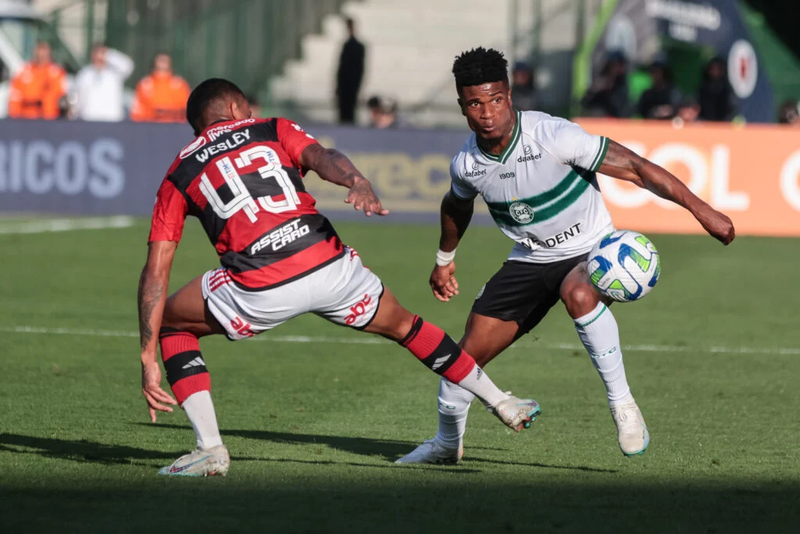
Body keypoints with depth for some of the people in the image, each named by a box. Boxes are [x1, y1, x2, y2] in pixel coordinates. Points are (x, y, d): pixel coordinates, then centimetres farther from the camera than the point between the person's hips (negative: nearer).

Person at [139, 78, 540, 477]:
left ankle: (210, 448, 11)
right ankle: (501, 404, 39)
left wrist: (148, 359, 12)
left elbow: (155, 272, 13)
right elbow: (322, 157, -2)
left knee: (171, 322, 23)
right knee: (402, 325, 29)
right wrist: (358, 183, -22)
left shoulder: (179, 174, 21)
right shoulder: (273, 130, 22)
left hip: (259, 292, -2)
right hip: (330, 268, 2)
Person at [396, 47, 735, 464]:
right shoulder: (466, 165, -10)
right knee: (469, 352, 1)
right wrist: (444, 259, 29)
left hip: (591, 251, -5)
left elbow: (634, 167, -25)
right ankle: (447, 442, 29)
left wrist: (701, 210, -28)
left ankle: (622, 403, -28)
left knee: (579, 294, -41)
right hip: (530, 259, 5)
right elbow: (456, 206, 17)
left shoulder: (552, 136, -27)